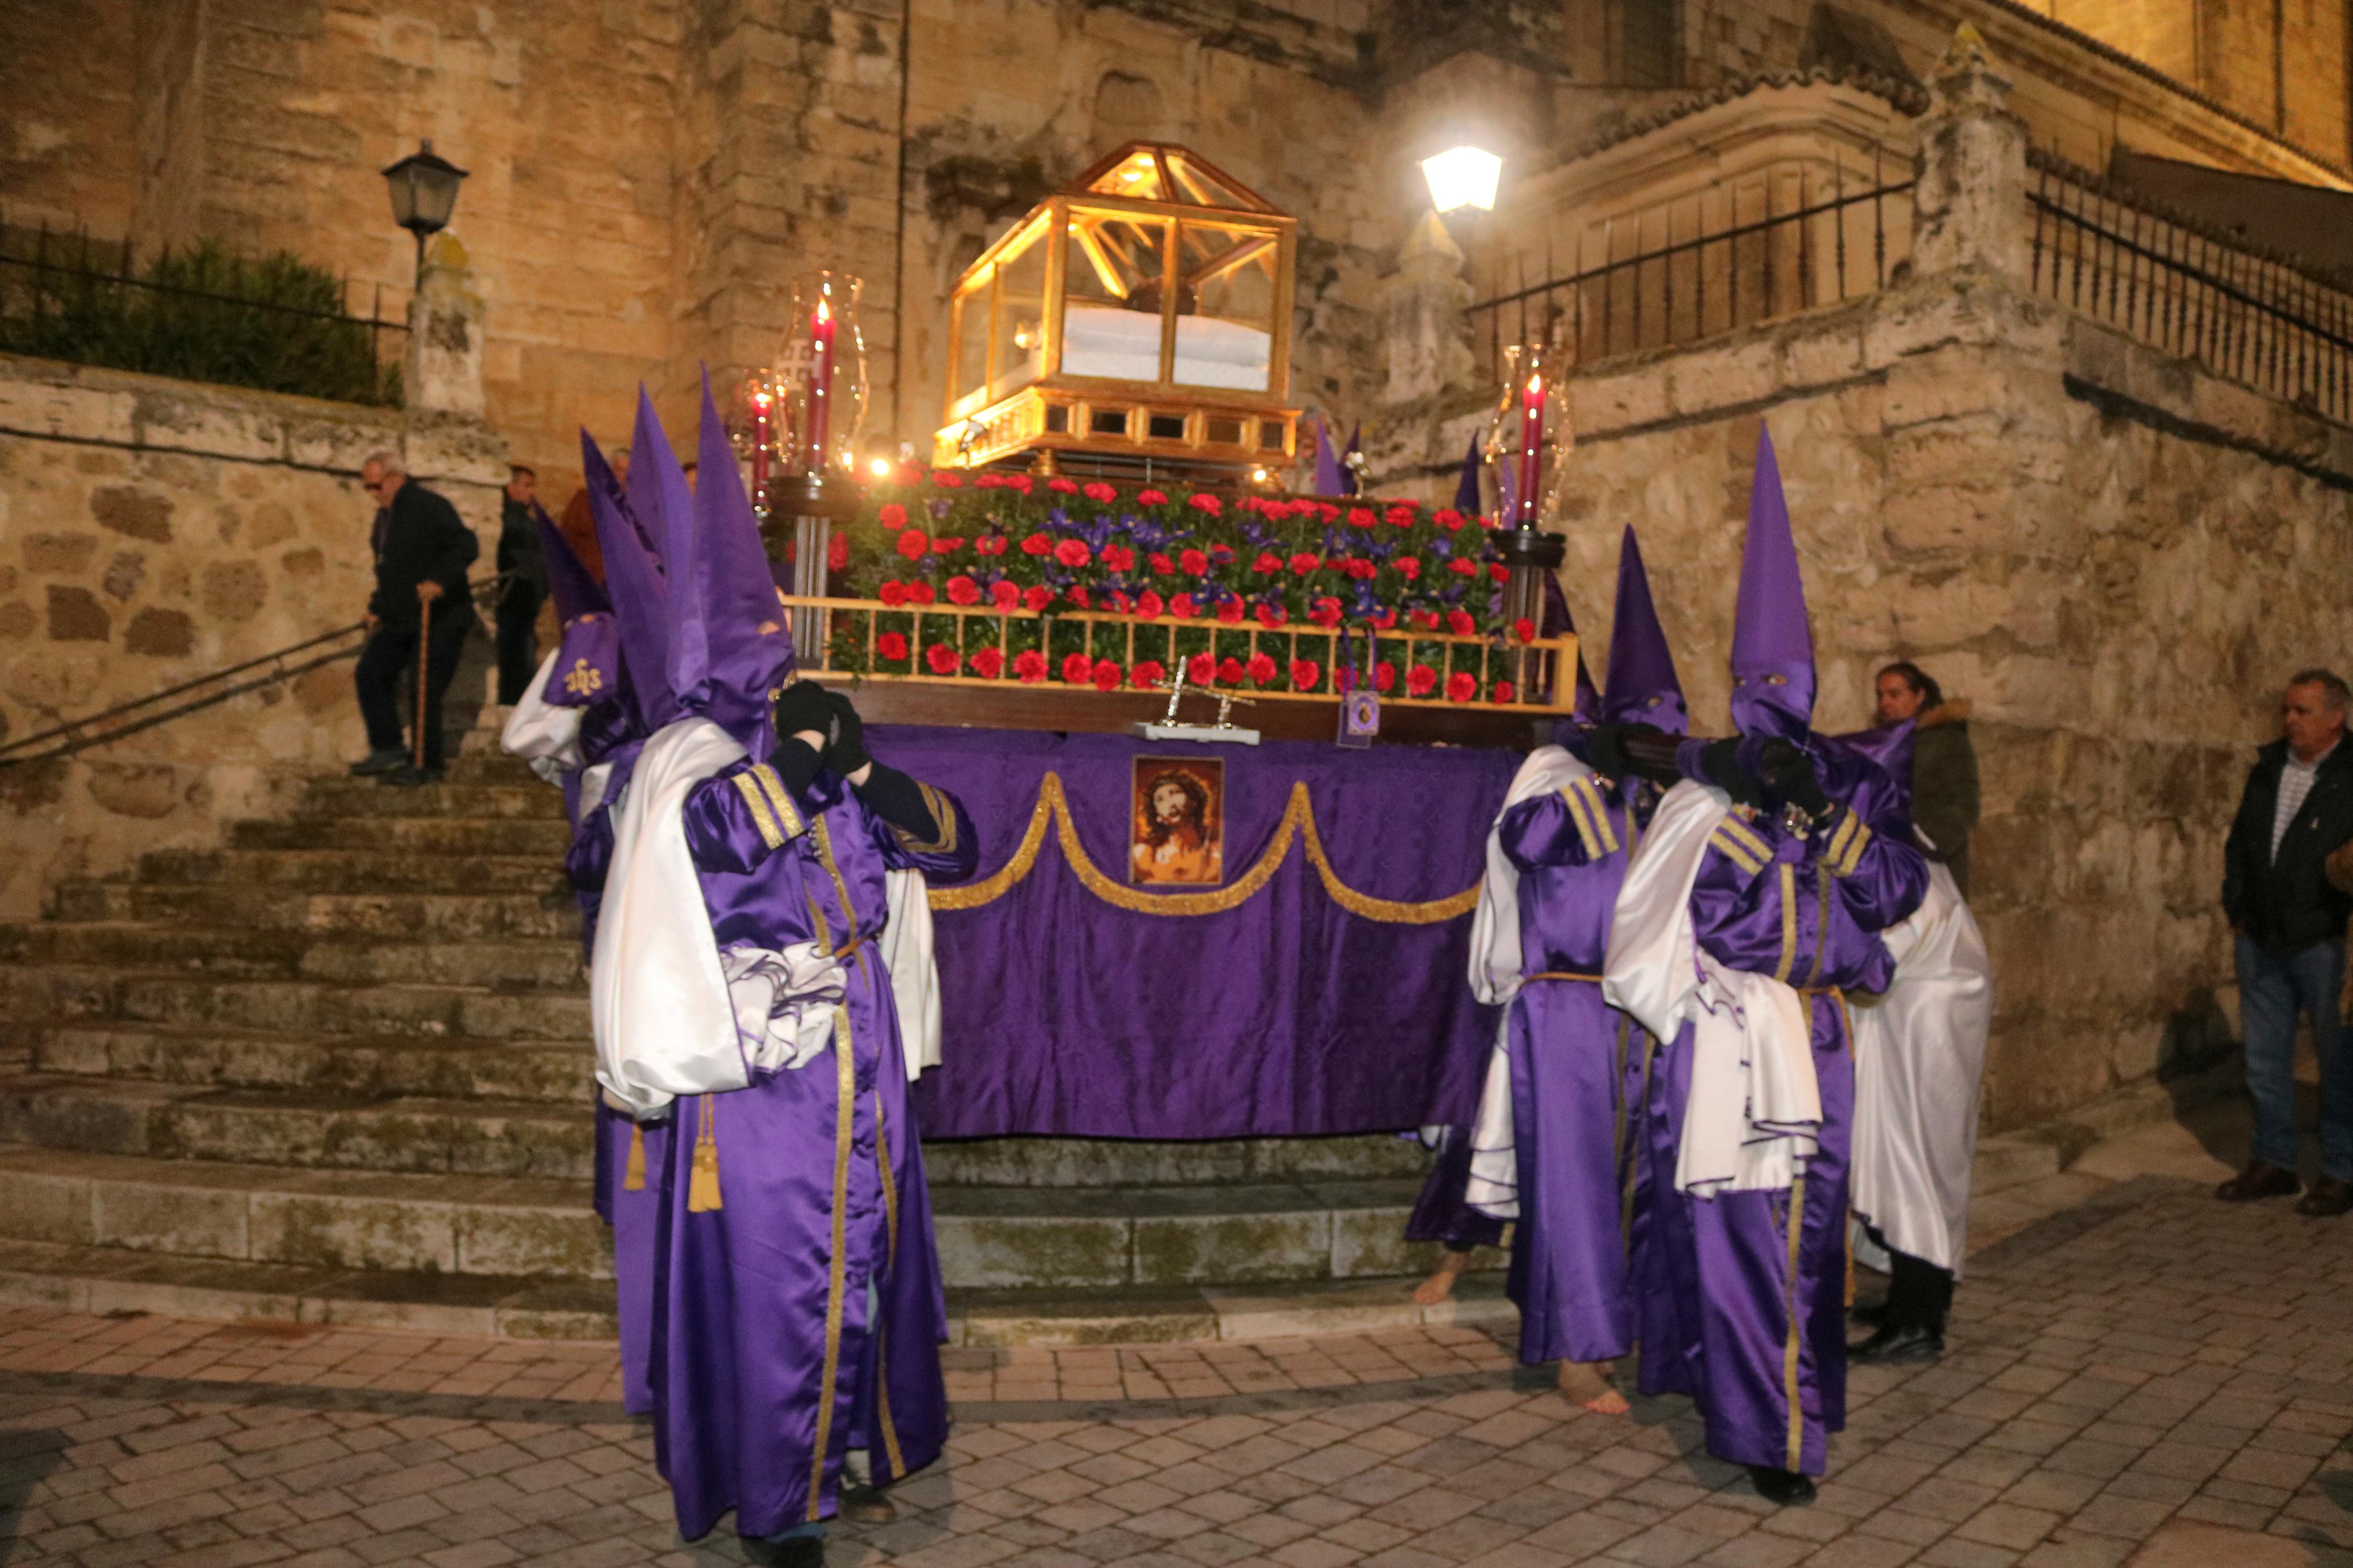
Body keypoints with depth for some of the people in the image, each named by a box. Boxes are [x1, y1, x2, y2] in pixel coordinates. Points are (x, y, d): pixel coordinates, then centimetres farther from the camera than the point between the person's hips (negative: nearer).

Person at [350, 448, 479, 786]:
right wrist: (377, 608, 21)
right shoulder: (385, 516, 16)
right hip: (400, 619, 9)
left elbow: (466, 546, -22)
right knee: (370, 673, 4)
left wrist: (439, 580, -33)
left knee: (425, 689, -7)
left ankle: (427, 764, 2)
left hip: (440, 619, -9)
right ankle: (388, 749, 13)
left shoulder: (429, 506, -12)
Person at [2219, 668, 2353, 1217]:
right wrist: (2236, 910, 12)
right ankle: (2273, 1162, 23)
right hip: (2260, 941, 6)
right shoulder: (2267, 766, 9)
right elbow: (2238, 842, 17)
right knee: (2265, 1059, 12)